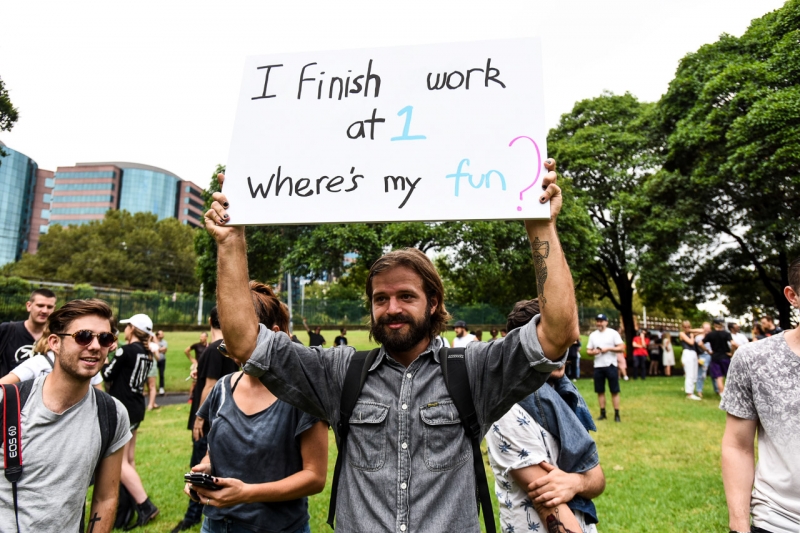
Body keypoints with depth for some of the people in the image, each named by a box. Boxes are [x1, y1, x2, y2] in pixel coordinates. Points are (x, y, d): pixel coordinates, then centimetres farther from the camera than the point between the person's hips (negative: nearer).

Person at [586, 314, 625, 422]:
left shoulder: (613, 333, -2)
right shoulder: (592, 335, 10)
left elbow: (622, 348, -8)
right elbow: (588, 351, 12)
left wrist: (608, 349, -17)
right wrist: (593, 352, -10)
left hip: (610, 365, -4)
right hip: (598, 366, 4)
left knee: (614, 391, 0)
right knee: (600, 391, 7)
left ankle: (617, 414, 6)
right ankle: (603, 413, 16)